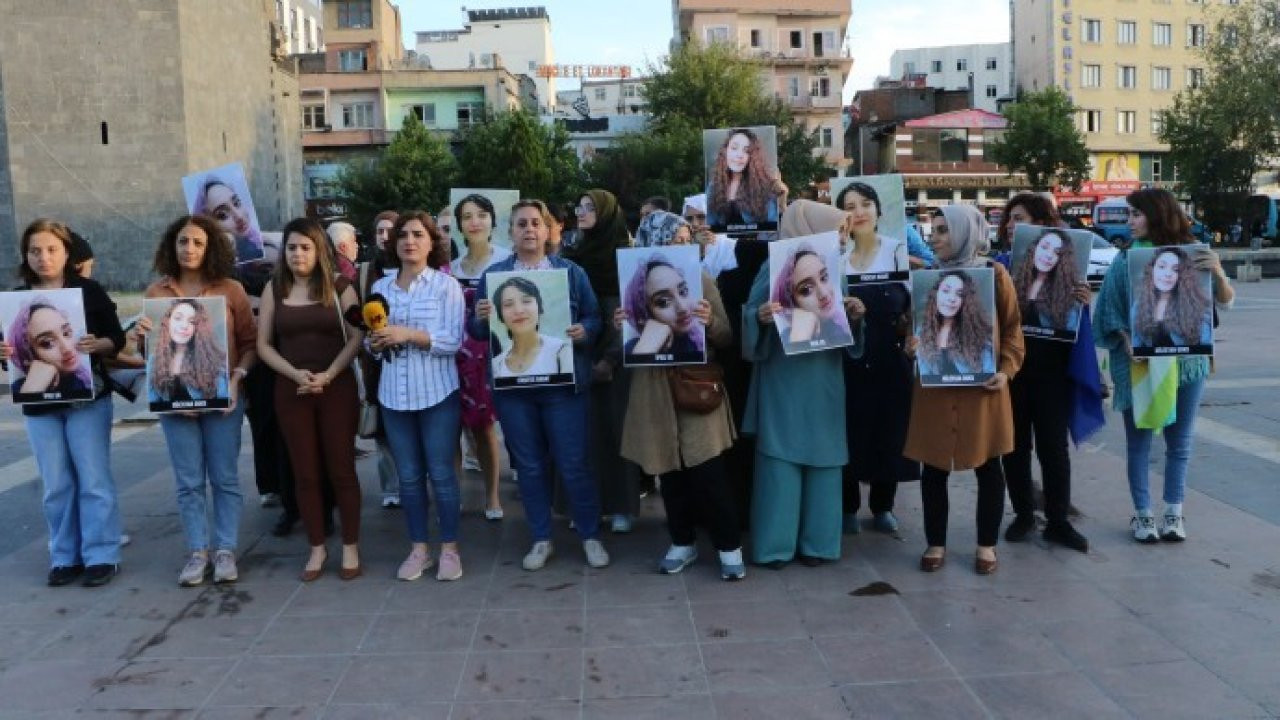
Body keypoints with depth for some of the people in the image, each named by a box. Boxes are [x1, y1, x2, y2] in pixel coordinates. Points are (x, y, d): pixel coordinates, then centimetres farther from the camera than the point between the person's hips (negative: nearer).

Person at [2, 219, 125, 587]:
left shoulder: (89, 291, -2)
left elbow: (117, 339, -3)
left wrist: (97, 344, -24)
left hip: (87, 400, -3)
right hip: (38, 406, 3)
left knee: (93, 480, 0)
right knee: (56, 486, 8)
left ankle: (101, 556, 7)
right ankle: (65, 557, 18)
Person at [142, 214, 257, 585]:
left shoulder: (230, 289, 0)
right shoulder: (156, 292, 6)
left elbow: (250, 342, 1)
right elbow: (150, 346, 15)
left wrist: (237, 377, -13)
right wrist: (142, 333, -7)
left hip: (221, 397, -2)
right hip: (173, 398, 2)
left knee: (225, 479, 5)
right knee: (188, 482, 6)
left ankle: (225, 551, 14)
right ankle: (198, 552, 16)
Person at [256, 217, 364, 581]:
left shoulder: (339, 287, 1)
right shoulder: (274, 290, 6)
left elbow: (356, 337, -3)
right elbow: (263, 345, 4)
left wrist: (328, 375, -15)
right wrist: (295, 374, -11)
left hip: (337, 388, -2)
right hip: (290, 391, 2)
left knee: (341, 468, 1)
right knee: (305, 472, 6)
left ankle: (350, 547, 12)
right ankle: (317, 548, 17)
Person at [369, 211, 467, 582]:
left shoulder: (447, 285, -3)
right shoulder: (381, 287, 8)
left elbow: (453, 341, -11)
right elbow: (372, 342, 13)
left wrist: (408, 335, -20)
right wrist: (376, 342, -9)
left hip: (437, 394, -3)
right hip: (394, 394, 4)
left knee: (441, 474, 2)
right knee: (409, 476, 10)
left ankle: (449, 548, 15)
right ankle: (418, 548, 21)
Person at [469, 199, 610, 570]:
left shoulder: (572, 271, 5)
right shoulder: (492, 274, 8)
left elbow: (594, 318, 3)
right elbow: (477, 332, 7)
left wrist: (583, 331, -18)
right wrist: (481, 318, -16)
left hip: (563, 383, -2)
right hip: (512, 385, 2)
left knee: (574, 464, 2)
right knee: (528, 466, 10)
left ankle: (591, 535, 20)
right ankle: (541, 538, 25)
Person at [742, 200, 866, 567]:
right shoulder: (775, 268, -5)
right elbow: (750, 315, -9)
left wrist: (854, 315, -9)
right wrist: (760, 316, -30)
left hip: (824, 380, 5)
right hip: (783, 379, -4)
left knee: (822, 457, 7)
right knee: (780, 457, -1)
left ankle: (816, 541, 18)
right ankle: (776, 543, 9)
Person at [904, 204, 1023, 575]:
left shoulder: (995, 275, 0)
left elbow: (1012, 328, 2)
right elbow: (913, 325, 10)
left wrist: (1006, 370, -10)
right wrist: (911, 345, -12)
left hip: (982, 385, -2)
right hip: (935, 386, 2)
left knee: (988, 465, 8)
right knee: (933, 466, 6)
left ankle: (987, 544, 23)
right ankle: (935, 542, 20)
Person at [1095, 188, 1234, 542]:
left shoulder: (1192, 255, -2)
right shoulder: (1125, 260, -2)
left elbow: (1225, 302, -3)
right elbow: (1112, 312, -2)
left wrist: (1218, 272, -23)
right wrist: (1129, 346, -18)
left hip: (1186, 360, 1)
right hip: (1138, 362, -1)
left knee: (1180, 441, 9)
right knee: (1138, 440, 5)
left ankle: (1173, 513, 21)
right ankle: (1142, 514, 15)